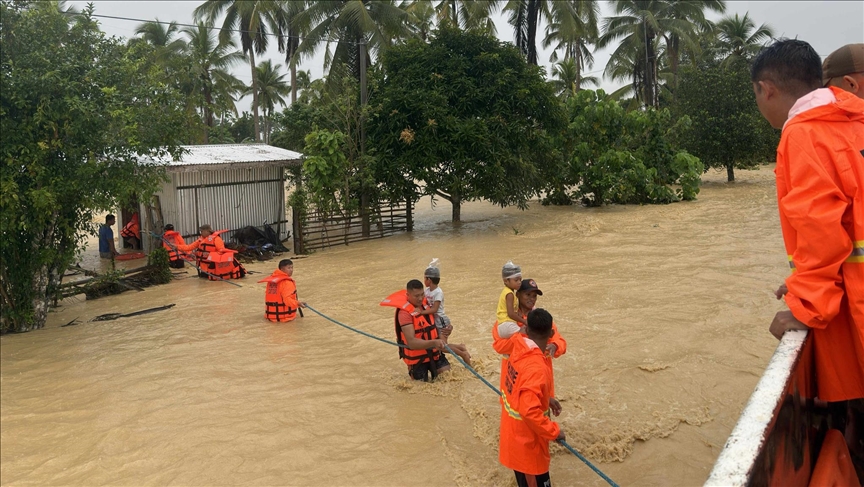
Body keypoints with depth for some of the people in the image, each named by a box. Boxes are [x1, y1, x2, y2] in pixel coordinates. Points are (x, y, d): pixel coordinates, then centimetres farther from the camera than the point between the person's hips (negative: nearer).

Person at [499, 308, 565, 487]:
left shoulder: (519, 350, -4)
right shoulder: (536, 367, -30)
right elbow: (530, 411, -34)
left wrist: (547, 399, 13)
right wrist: (554, 431, -21)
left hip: (514, 433, 8)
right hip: (527, 440, -8)